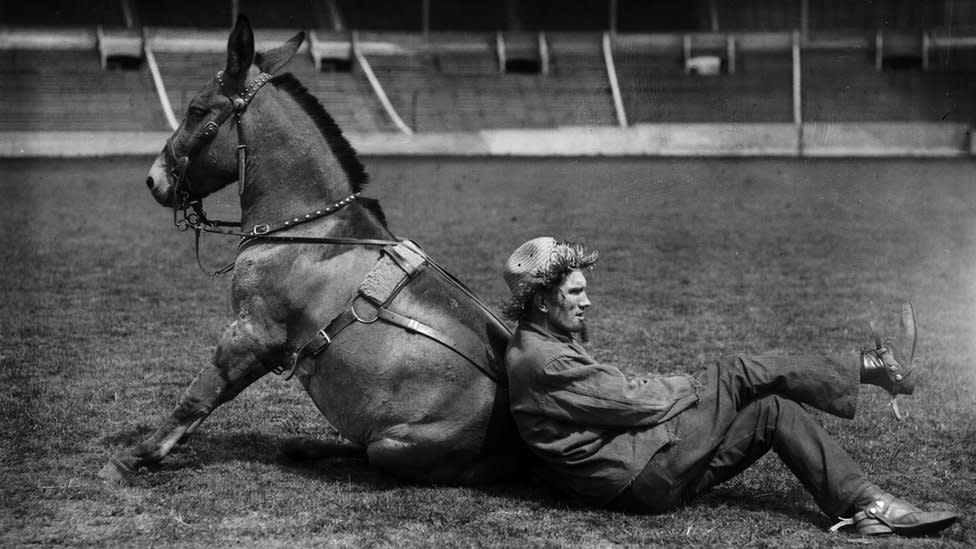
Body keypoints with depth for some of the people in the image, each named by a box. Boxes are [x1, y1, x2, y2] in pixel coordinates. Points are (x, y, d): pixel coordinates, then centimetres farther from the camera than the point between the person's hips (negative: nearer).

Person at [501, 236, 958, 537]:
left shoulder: (545, 345, 17)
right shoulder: (542, 362, -19)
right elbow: (634, 401, -17)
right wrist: (699, 388, -1)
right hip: (639, 478, -10)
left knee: (773, 409, 1)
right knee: (733, 377, -11)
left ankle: (868, 507, -2)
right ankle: (872, 369, 1)